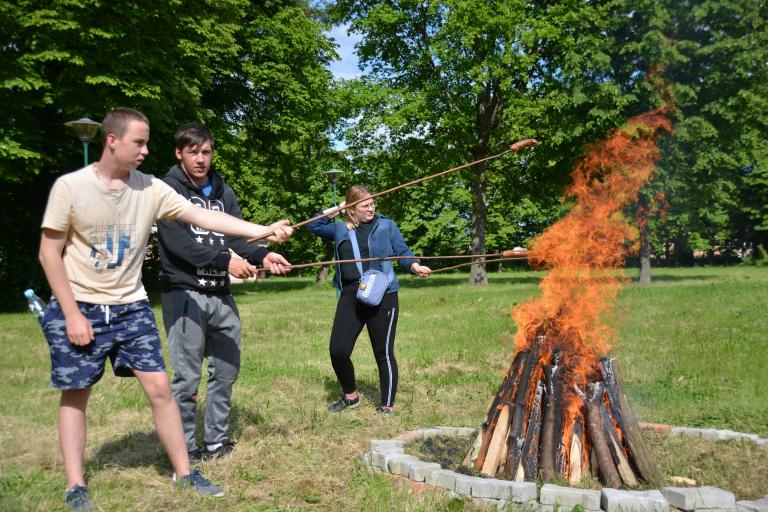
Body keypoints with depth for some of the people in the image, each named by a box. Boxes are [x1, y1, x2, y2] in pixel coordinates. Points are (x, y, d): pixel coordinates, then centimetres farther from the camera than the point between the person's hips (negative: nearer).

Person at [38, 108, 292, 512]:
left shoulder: (150, 189, -4)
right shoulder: (70, 186, -12)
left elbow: (204, 217, -7)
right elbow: (49, 253, -8)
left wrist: (263, 230, -15)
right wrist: (72, 313, -13)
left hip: (131, 308, 3)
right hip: (79, 308, -3)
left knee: (159, 388, 1)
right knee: (75, 396, 5)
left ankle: (184, 473, 13)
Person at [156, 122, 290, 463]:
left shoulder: (223, 191, 14)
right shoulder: (169, 189, -5)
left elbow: (238, 236, 5)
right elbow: (178, 243, -16)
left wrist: (262, 256, -15)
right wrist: (225, 261, -23)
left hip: (221, 295, 7)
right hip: (185, 294, -6)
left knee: (226, 371, 12)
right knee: (187, 377, -4)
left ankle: (216, 442, 24)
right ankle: (185, 452, 8)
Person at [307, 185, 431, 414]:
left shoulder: (386, 225, 7)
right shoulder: (341, 229, 13)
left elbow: (403, 252, 4)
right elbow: (314, 225, 19)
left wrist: (415, 266, -16)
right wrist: (335, 210, 10)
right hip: (350, 297, 3)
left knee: (383, 353, 1)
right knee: (338, 351, 0)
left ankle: (387, 406, 15)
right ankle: (350, 396, 25)